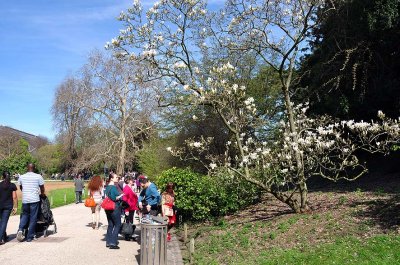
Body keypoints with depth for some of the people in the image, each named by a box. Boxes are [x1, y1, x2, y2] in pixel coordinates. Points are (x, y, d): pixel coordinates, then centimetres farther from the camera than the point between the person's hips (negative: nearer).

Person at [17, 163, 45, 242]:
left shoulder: (21, 177, 4)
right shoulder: (38, 177, -5)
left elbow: (20, 188, 18)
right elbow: (42, 188, 3)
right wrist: (42, 194, 23)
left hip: (25, 200, 3)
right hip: (34, 199, -3)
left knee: (24, 215, 20)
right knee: (33, 218, 5)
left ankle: (20, 229, -5)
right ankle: (30, 237, 8)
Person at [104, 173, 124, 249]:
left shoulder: (107, 187, 12)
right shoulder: (113, 187, -18)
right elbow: (113, 198, -27)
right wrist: (120, 196, -12)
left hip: (108, 208, 9)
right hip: (114, 208, -9)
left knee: (110, 225, 16)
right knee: (117, 225, -2)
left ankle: (108, 242, 20)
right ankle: (112, 243, -4)